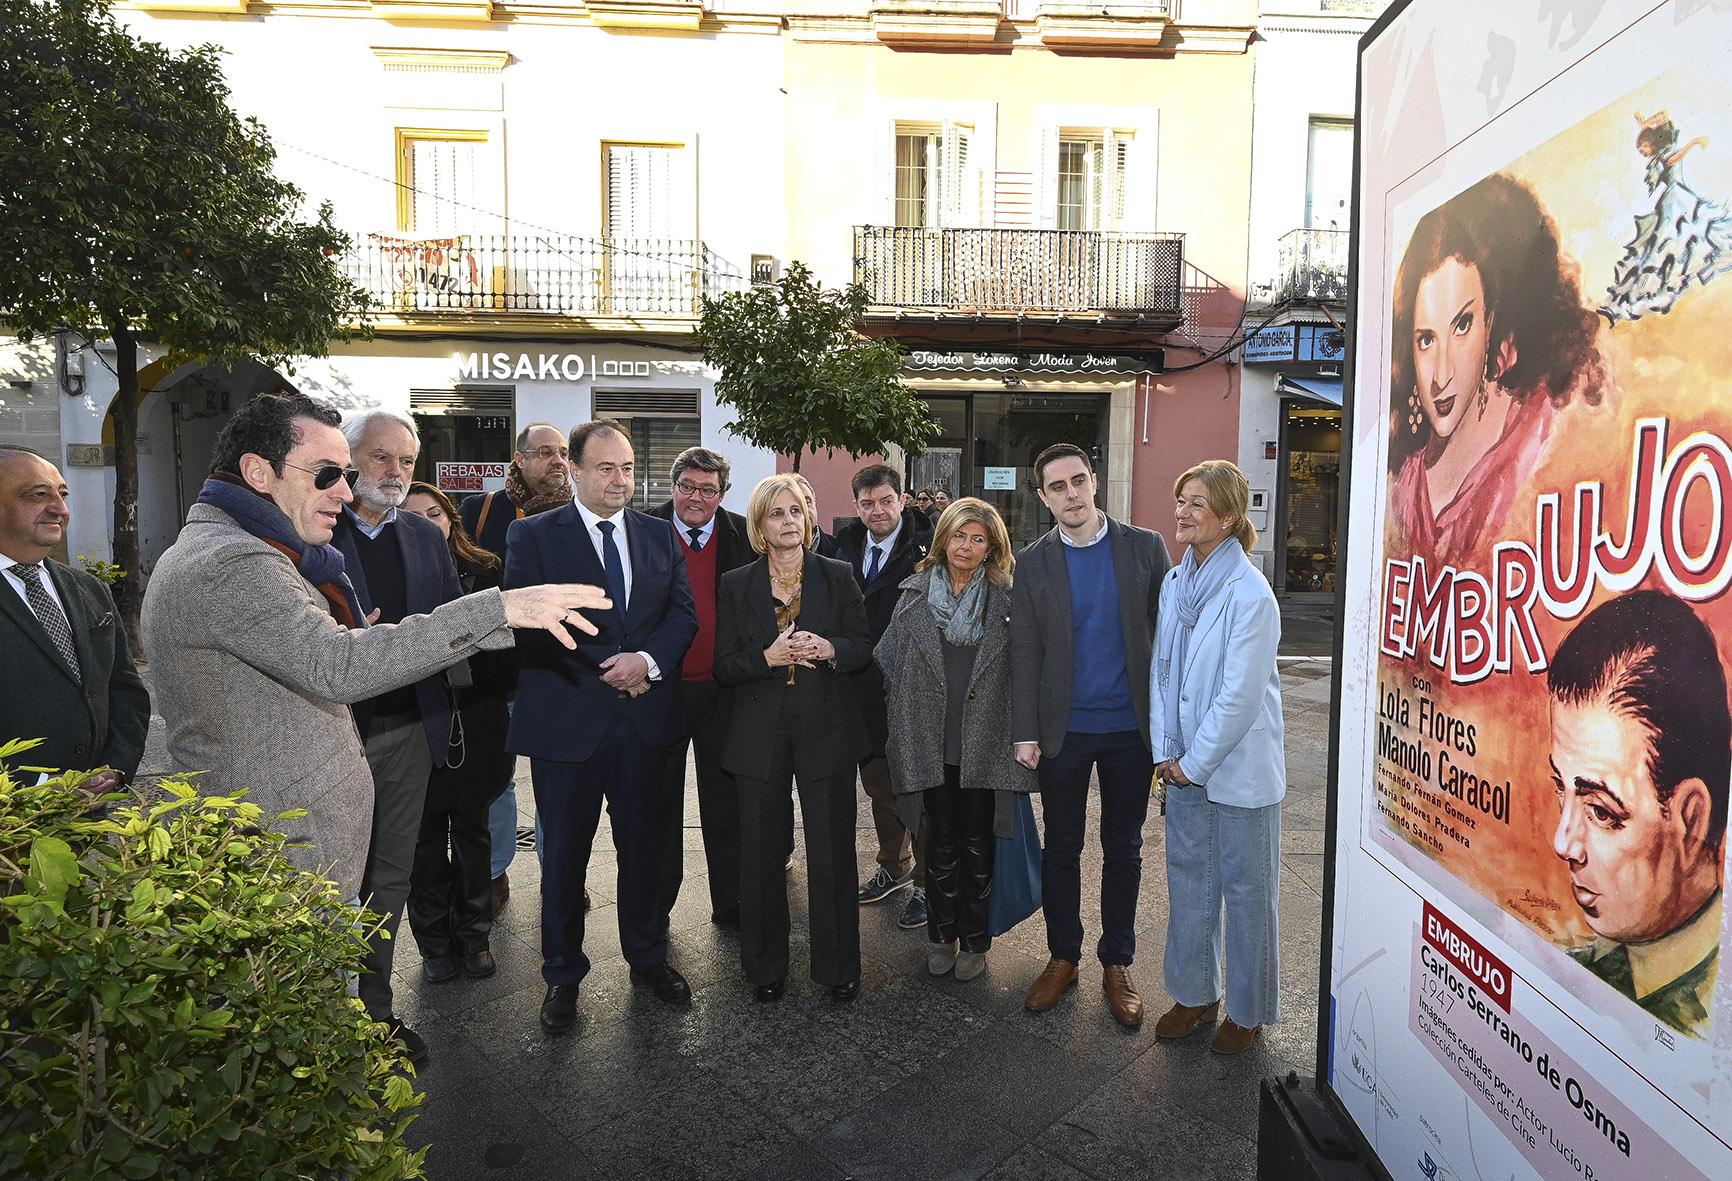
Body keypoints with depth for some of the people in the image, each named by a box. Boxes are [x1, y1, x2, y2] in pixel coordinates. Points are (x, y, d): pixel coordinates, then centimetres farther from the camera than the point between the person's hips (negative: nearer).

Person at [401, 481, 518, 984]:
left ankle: (472, 937, 27)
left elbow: (507, 644, 2)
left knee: (472, 832, 12)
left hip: (477, 725, 1)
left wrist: (473, 669, -12)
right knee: (427, 837, 9)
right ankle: (434, 942, 26)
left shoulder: (485, 572, 2)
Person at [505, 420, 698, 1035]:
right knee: (564, 853, 11)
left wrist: (648, 659, -15)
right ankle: (562, 976, 29)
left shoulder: (659, 534, 8)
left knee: (640, 846, 16)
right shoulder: (532, 535, -3)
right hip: (567, 719, -2)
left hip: (644, 717, 3)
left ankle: (647, 957, 35)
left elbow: (684, 612, 3)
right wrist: (606, 671, -14)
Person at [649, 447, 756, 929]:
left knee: (726, 803, 11)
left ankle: (731, 905, 26)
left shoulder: (743, 536, 2)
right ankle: (655, 905, 29)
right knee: (660, 803, 13)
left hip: (724, 691, 1)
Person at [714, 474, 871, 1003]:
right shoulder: (735, 586, 4)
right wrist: (769, 657, -17)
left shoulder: (838, 577, 4)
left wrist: (828, 648, -17)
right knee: (762, 854, 9)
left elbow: (863, 648, 4)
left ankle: (838, 965, 23)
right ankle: (766, 965, 26)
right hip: (760, 735, 1)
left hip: (826, 731, 0)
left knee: (832, 852, 5)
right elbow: (724, 665, 1)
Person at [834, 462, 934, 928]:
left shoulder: (926, 545, -11)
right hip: (863, 689, 6)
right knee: (877, 784, 20)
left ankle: (926, 882, 23)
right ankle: (894, 867, 40)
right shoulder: (846, 547, 7)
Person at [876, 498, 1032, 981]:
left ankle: (974, 939, 26)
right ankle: (942, 934, 29)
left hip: (984, 741, -1)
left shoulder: (1006, 598, -1)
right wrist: (904, 713, 3)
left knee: (978, 842, 10)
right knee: (942, 839, 14)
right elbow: (888, 660, 6)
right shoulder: (916, 592, 3)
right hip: (932, 740, 1)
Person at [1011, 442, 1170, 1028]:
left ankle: (1117, 962, 29)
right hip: (1064, 730, 0)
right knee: (1061, 848, 11)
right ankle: (1063, 956, 29)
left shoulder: (1145, 547, -2)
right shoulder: (1033, 561, -2)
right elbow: (1025, 652, -2)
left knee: (1123, 848, 13)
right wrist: (1026, 732, -6)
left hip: (1131, 727, 0)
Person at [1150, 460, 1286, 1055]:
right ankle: (1195, 993, 34)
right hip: (1185, 763, 7)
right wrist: (1166, 752, 2)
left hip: (1238, 766, -6)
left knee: (1246, 889, 10)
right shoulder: (1174, 582, 4)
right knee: (1188, 877, 16)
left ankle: (1247, 1010, 28)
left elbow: (1241, 694, -19)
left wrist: (1195, 762, -12)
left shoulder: (1250, 593, -18)